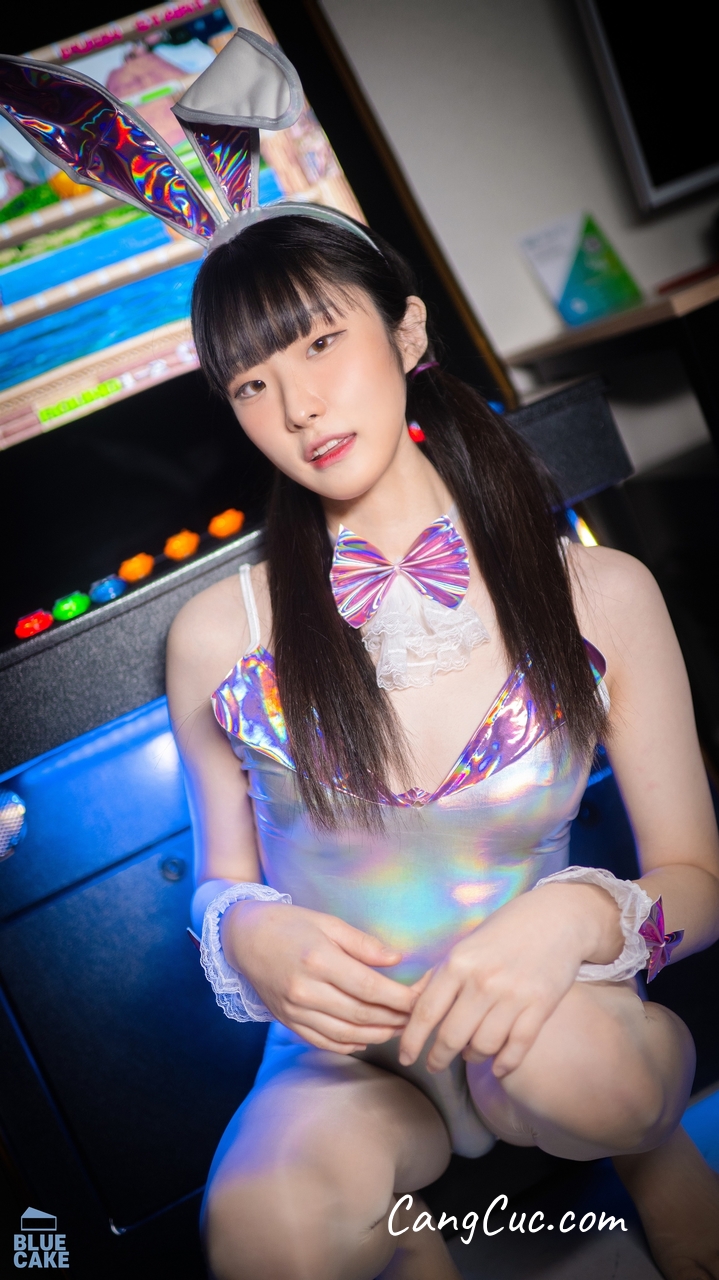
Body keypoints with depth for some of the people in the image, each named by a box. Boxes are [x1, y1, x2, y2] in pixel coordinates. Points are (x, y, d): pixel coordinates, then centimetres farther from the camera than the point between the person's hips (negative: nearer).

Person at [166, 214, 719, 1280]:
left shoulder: (603, 595, -8)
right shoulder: (218, 635, -7)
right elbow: (222, 881, 3)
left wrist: (582, 913, -26)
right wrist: (250, 932, -21)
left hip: (529, 1016, 1)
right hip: (337, 1055, 0)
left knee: (564, 1054, -35)